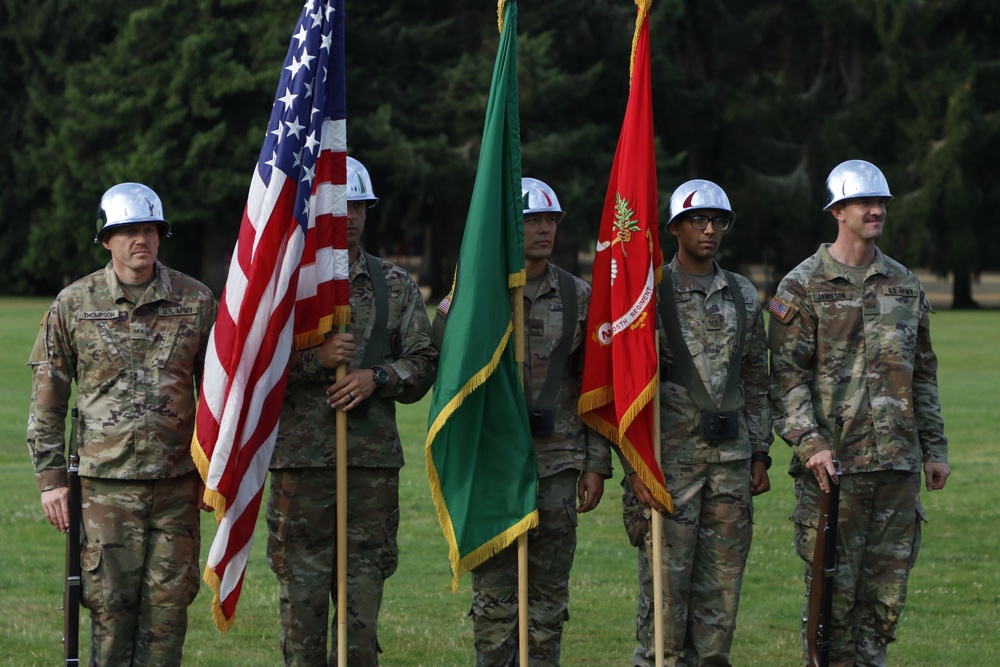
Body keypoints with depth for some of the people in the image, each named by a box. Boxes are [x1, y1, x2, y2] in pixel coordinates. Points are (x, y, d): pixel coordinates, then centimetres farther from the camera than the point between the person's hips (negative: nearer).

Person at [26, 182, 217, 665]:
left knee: (168, 605, 3)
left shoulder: (196, 302, 5)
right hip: (105, 485, -1)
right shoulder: (73, 305, 2)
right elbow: (46, 402, 6)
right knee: (111, 607, -2)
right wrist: (50, 479, 1)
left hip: (177, 482, 1)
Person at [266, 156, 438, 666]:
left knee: (364, 588, 5)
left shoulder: (395, 285, 10)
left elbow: (423, 363, 8)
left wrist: (377, 377, -11)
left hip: (374, 461, 2)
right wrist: (316, 358, -17)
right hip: (301, 459, -2)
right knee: (302, 594, 0)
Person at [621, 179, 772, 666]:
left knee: (721, 584, 6)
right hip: (670, 457, -5)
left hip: (730, 458, 5)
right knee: (666, 583, -5)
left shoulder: (744, 296, 11)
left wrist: (760, 454, 11)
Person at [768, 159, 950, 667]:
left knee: (887, 590, 6)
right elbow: (787, 375, -7)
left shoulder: (905, 286, 14)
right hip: (833, 463, -5)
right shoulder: (803, 287, -2)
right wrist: (809, 442, -18)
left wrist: (935, 448, 13)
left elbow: (923, 373, 18)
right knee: (833, 590, -3)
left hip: (898, 463, 5)